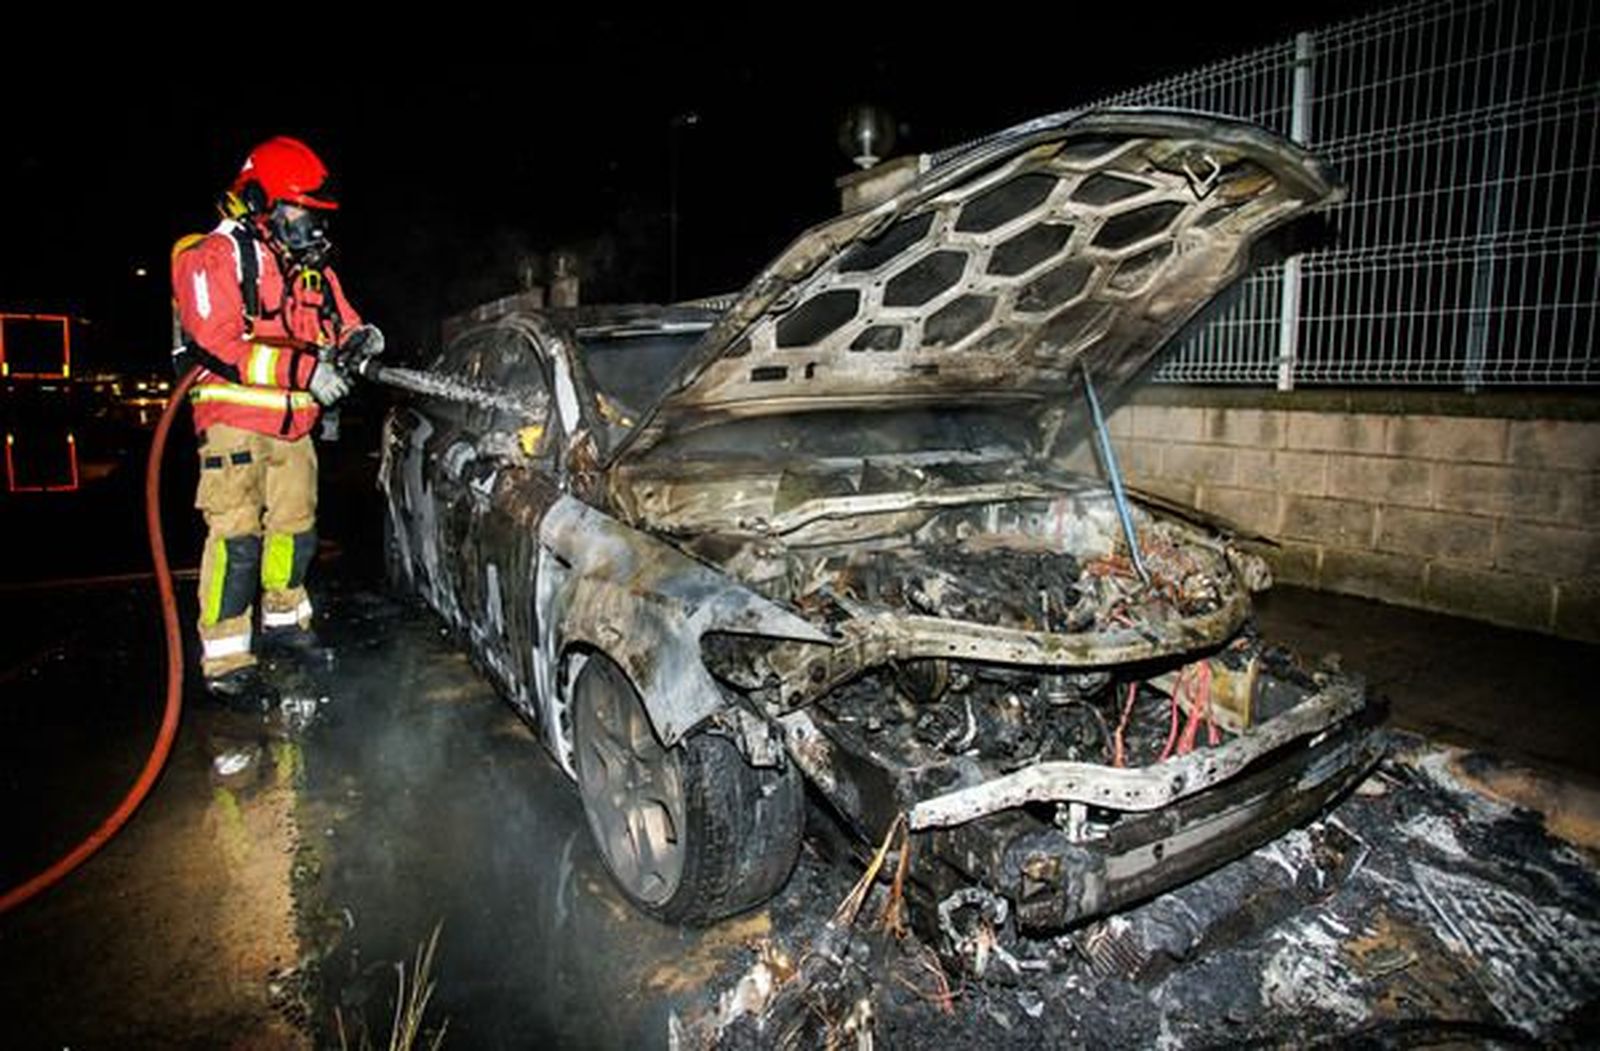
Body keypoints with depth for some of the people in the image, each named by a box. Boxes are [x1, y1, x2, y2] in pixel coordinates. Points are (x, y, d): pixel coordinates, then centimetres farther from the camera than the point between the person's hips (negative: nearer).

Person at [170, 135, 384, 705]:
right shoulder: (216, 257, -9)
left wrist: (359, 337, -7)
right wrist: (305, 369, -27)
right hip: (234, 419, -8)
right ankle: (225, 661, -5)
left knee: (295, 527, 16)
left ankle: (284, 620, 35)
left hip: (294, 423, 8)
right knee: (237, 537, -11)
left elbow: (338, 320, 19)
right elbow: (219, 342, -20)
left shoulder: (311, 265, 14)